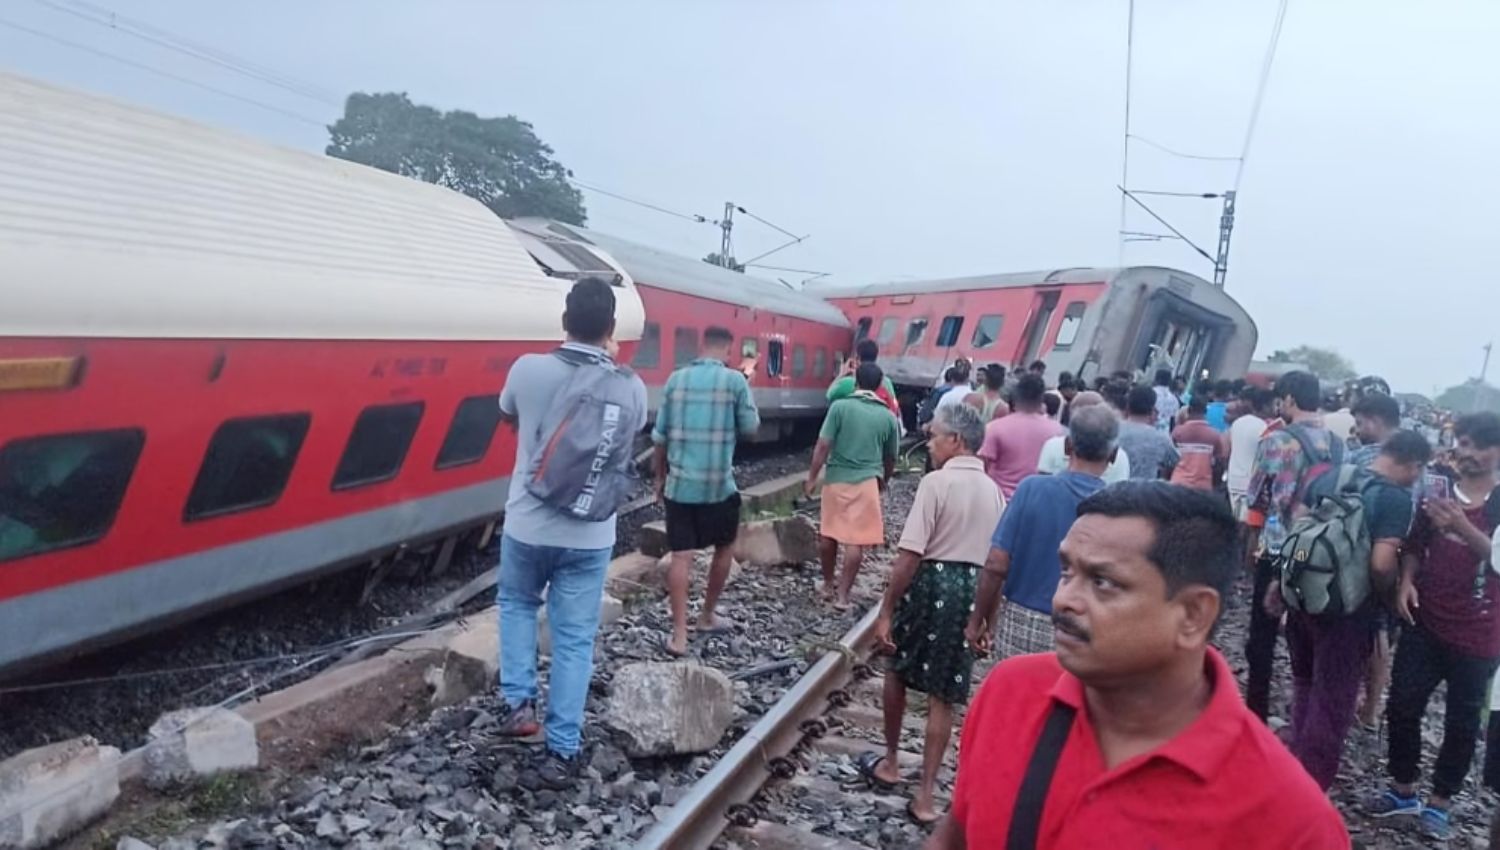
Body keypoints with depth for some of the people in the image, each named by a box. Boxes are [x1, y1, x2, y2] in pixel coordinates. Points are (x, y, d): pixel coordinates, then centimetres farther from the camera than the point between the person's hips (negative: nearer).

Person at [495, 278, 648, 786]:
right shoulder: (630, 388, -9)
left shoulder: (528, 370, -11)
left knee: (516, 604, 28)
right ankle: (561, 753, 14)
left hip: (528, 525, 0)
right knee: (574, 639, 9)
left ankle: (518, 702, 18)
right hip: (590, 536, 0)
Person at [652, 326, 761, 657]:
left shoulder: (676, 379, 3)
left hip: (679, 482, 2)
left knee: (681, 556, 2)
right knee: (724, 548, 20)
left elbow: (659, 436, 5)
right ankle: (707, 615, 31)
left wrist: (660, 477, 16)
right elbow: (750, 427, 1)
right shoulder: (735, 380, -6)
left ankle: (679, 635, -1)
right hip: (718, 483, -2)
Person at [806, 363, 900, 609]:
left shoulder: (840, 407, -5)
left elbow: (823, 446, -9)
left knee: (828, 534, 17)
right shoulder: (887, 417, 4)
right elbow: (891, 458, 14)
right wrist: (882, 481, 31)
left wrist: (812, 478, -2)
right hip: (867, 482, 0)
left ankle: (828, 585, 29)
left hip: (837, 479, 0)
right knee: (855, 540, 3)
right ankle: (843, 594, 5)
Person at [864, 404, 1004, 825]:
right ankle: (926, 795, 13)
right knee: (943, 696, 9)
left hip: (932, 582, -5)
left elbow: (909, 554, -19)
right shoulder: (992, 490, 6)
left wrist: (886, 610, -14)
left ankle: (890, 763, 34)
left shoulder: (937, 482, -14)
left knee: (897, 671, 19)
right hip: (972, 589, 5)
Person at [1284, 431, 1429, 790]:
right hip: (1347, 610, -6)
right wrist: (1387, 593, -5)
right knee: (1333, 701, 7)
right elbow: (1381, 564, -24)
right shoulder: (1397, 498, -15)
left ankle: (1296, 766, 36)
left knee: (1305, 684, 24)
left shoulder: (1330, 477, 5)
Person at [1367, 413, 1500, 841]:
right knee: (1402, 705, 6)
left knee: (1461, 721, 9)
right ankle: (1403, 788, 23)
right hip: (1426, 621, 3)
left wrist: (1461, 526, -32)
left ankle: (1439, 802, 25)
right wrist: (1406, 580, -6)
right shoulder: (1438, 491, 4)